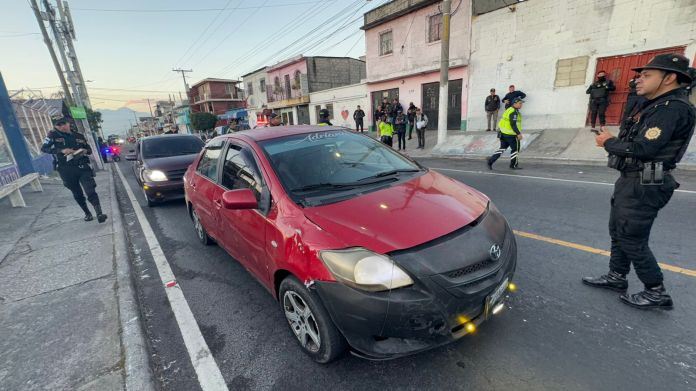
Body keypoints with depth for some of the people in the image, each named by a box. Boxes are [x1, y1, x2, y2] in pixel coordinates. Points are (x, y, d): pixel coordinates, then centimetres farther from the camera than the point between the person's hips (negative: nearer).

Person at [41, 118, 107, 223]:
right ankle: (87, 214, 24)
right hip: (66, 170, 0)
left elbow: (89, 149, 19)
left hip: (82, 167, 0)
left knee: (90, 191, -14)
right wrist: (61, 150, -17)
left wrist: (85, 151, -5)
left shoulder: (79, 136, 10)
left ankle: (99, 214, -19)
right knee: (77, 194, 10)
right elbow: (44, 148, -3)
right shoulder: (53, 135, 4)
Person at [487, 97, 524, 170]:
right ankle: (514, 165, 15)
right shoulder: (513, 112, -17)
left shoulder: (510, 110, 15)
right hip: (510, 134, -9)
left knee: (502, 148, 12)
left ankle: (491, 160, 2)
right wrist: (518, 133, -24)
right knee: (515, 148, 4)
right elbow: (513, 124, -24)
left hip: (504, 133, 9)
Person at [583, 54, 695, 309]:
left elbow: (643, 149, -24)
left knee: (632, 240, -1)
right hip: (631, 180, 10)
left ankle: (656, 293, 15)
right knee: (618, 232, 17)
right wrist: (612, 141, -3)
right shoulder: (656, 106, 16)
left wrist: (609, 142, -9)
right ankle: (616, 277, 31)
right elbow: (638, 143, 13)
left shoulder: (673, 107, -16)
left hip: (644, 186, -10)